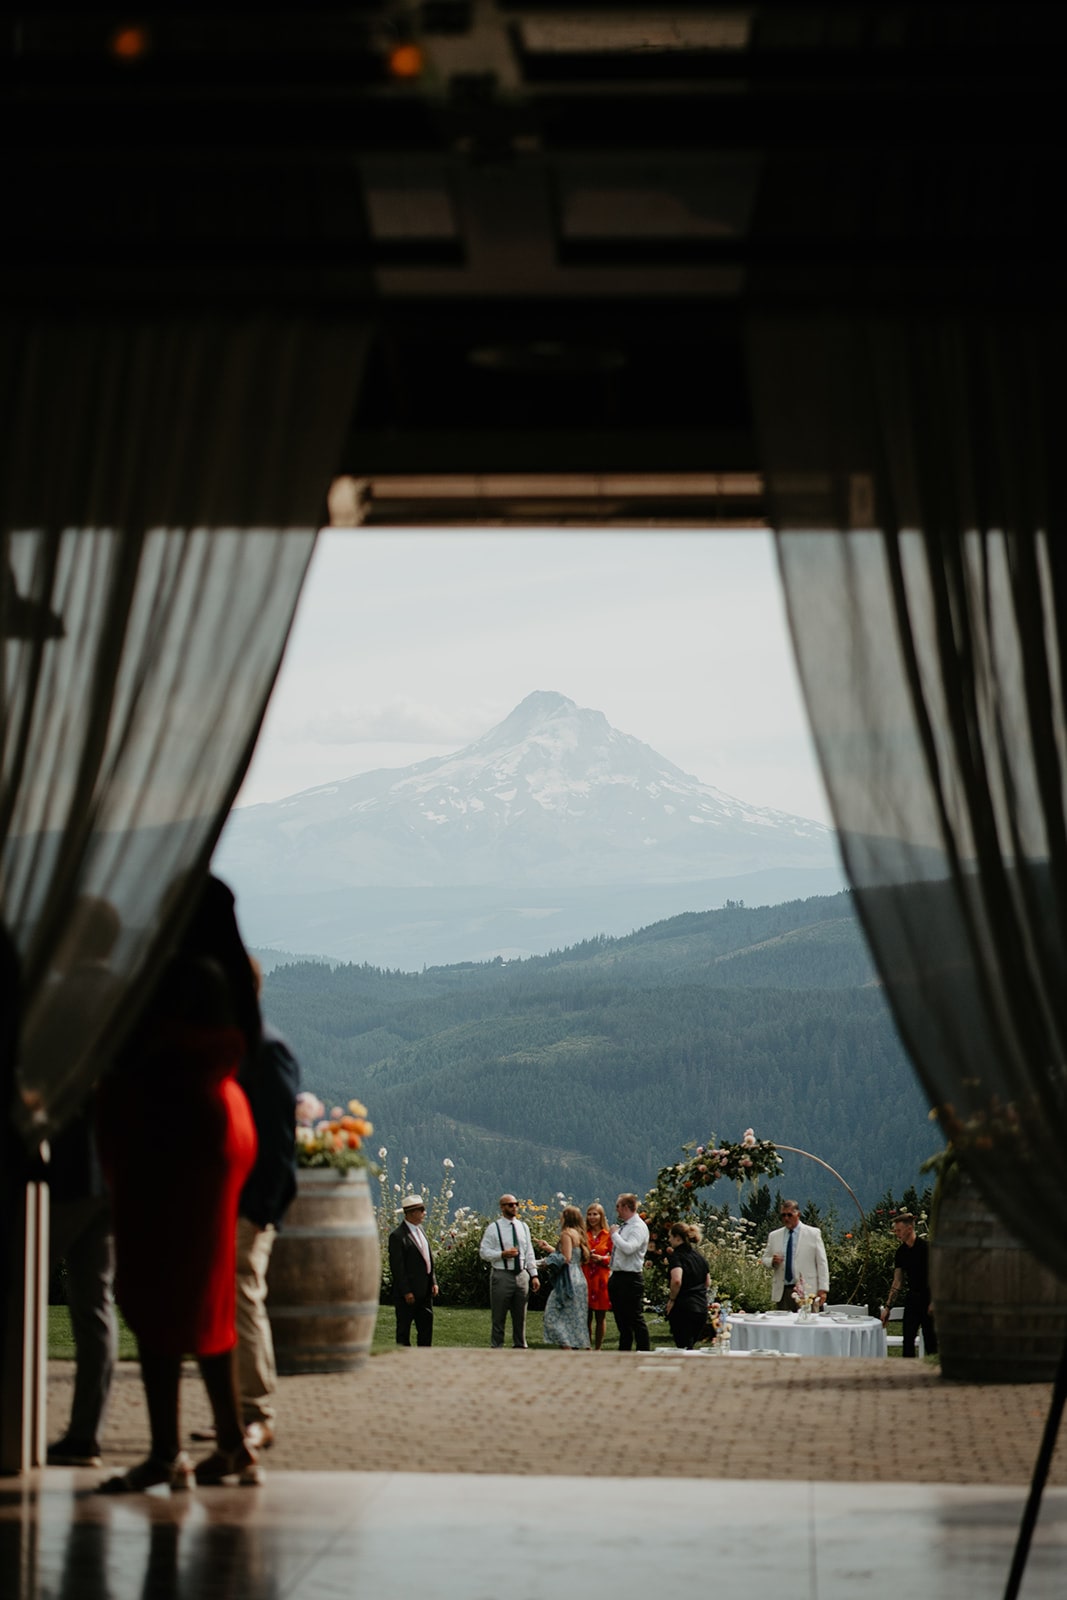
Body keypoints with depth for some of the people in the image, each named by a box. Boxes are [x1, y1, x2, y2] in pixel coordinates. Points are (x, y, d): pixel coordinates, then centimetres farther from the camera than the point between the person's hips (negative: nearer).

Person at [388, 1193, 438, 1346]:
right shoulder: (397, 1236, -15)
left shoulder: (419, 1230, 11)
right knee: (404, 1329, 2)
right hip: (407, 1293, -8)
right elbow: (397, 1267, -17)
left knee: (426, 1327, 11)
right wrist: (406, 1292, -18)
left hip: (425, 1291, 8)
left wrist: (433, 1282, 10)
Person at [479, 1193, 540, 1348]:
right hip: (502, 1276, -4)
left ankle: (520, 1346, 20)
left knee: (520, 1315, 11)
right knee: (499, 1316, 1)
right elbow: (483, 1252, -5)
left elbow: (529, 1253, 13)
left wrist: (534, 1275, 7)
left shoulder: (523, 1227, 11)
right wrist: (502, 1254, -18)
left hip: (522, 1275, 4)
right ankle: (497, 1347, 8)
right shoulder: (494, 1228, -3)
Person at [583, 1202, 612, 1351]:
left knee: (600, 1317, 3)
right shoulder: (583, 1235, 8)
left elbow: (614, 1257, 4)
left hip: (601, 1279, -1)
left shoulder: (608, 1236, 4)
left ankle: (598, 1348, 10)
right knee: (586, 1316, 0)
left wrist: (601, 1258, -12)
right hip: (585, 1278, 1)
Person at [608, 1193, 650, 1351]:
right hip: (617, 1277, 10)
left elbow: (628, 1248, -29)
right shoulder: (623, 1226, 14)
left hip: (630, 1279, -9)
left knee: (636, 1319, -6)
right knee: (621, 1319, 14)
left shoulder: (638, 1227, -13)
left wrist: (615, 1234, -15)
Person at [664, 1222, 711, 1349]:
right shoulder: (699, 1256, 14)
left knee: (683, 1347, -5)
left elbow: (676, 1280, -26)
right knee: (689, 1345, 16)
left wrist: (671, 1299, -13)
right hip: (702, 1307, 7)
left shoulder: (677, 1256, -10)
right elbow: (708, 1283, 21)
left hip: (683, 1308, -7)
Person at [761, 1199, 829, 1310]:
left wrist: (823, 1289, -5)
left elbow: (822, 1263, 3)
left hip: (806, 1291, -3)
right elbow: (764, 1259, 19)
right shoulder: (774, 1236, 14)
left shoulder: (813, 1233, 5)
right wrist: (772, 1261, -6)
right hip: (782, 1292, 3)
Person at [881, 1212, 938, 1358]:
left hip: (928, 1296, -6)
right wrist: (887, 1306, 6)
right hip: (912, 1297, 6)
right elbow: (897, 1281, 9)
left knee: (930, 1339, -2)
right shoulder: (901, 1251, 6)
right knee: (908, 1338, 2)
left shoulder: (925, 1247, -12)